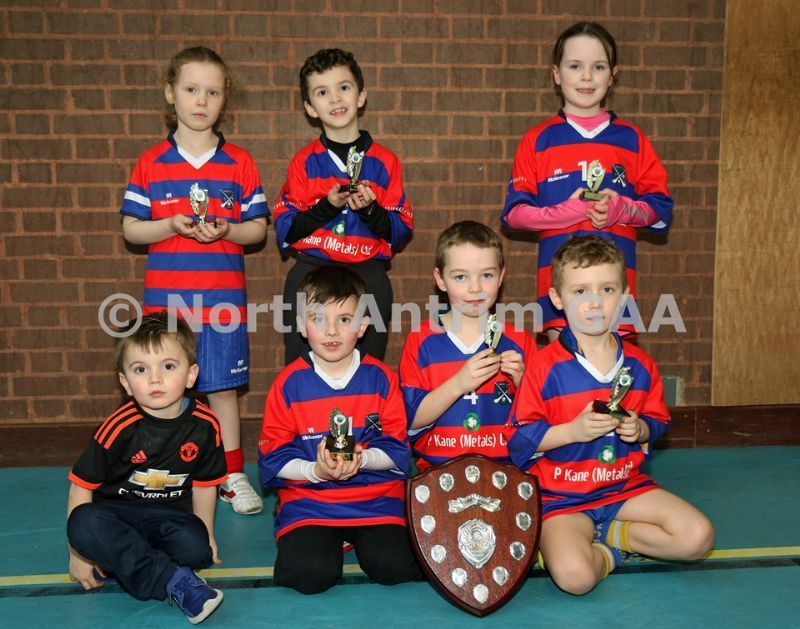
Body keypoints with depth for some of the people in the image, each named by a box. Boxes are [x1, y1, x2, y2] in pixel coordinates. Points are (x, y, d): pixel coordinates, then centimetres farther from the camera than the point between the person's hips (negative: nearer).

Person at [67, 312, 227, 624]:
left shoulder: (204, 424, -10)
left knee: (196, 548, -30)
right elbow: (82, 485, -9)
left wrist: (206, 535, 12)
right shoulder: (120, 426, -17)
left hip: (170, 516, 1)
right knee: (84, 523, -35)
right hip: (116, 513, -1)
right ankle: (174, 580, -31)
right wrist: (77, 553, -6)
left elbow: (204, 484, 6)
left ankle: (118, 560, -9)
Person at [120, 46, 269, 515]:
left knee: (223, 388, 8)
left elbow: (258, 228, 5)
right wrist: (171, 226, -14)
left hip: (224, 296, 0)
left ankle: (232, 475, 21)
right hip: (166, 296, 1)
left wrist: (226, 229, -15)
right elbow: (131, 228, 5)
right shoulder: (151, 163, 4)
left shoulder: (240, 164, 4)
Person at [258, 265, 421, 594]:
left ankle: (359, 537, 14)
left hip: (376, 496, 1)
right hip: (308, 497, -1)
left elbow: (398, 449, -1)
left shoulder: (381, 378, 0)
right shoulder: (289, 383, -2)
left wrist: (361, 459, -20)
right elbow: (273, 458, -3)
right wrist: (316, 470, -21)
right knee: (309, 573, -24)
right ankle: (330, 539, 11)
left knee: (395, 567, -19)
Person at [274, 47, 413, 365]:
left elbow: (401, 231, 2)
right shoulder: (304, 161, 4)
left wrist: (370, 210, -15)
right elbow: (284, 231, -2)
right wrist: (327, 207, -15)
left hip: (369, 278, 0)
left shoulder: (385, 161, 4)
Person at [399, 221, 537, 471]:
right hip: (436, 469, -1)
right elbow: (411, 420, -5)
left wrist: (522, 382, -7)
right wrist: (458, 384, -15)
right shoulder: (421, 340, 2)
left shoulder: (519, 341, 6)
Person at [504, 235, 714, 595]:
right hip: (562, 496, -5)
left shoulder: (639, 365, 1)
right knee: (574, 576, -29)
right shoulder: (545, 366, -13)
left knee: (698, 537, -12)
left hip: (626, 486, 5)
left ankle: (605, 536, 3)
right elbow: (519, 438, -10)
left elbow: (657, 422, 13)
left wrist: (641, 429, -9)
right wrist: (573, 431, -21)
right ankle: (608, 553, 5)